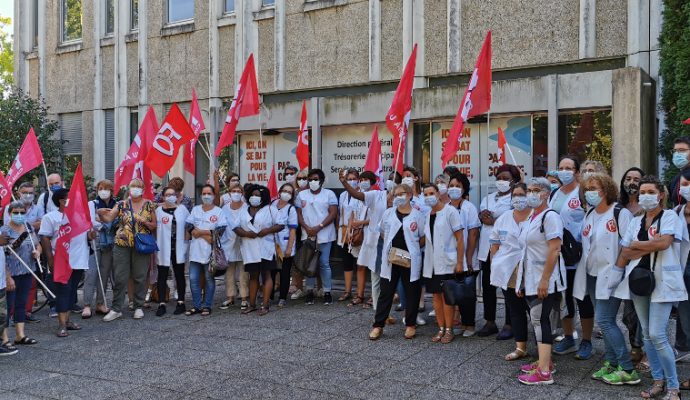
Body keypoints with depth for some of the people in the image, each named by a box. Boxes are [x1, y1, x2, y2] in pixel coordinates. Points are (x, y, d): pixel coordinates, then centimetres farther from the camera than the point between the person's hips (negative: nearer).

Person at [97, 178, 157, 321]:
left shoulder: (149, 205, 4)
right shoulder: (122, 204, 4)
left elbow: (154, 225, 5)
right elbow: (108, 219, -6)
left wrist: (145, 222, -13)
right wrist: (101, 214, -26)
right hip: (122, 245, 0)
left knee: (140, 277, 5)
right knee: (119, 278, 1)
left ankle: (139, 307, 17)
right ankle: (116, 309, 9)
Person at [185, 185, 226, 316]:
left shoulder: (219, 211, 0)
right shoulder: (195, 209, 12)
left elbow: (220, 230, -12)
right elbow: (188, 226, 1)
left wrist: (200, 232, -11)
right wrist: (207, 235, -13)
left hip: (210, 251, -4)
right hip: (195, 251, 4)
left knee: (209, 279, 3)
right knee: (193, 279, 4)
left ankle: (207, 306, 12)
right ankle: (196, 306, 15)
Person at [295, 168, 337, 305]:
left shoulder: (329, 194, 2)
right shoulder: (302, 194, 10)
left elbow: (333, 213, -5)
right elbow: (299, 213, 7)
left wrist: (318, 227, -13)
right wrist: (307, 228, -9)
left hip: (324, 235, -2)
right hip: (307, 235, 3)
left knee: (324, 264, -2)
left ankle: (327, 292, 6)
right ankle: (310, 291, 13)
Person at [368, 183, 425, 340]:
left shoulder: (417, 215, -2)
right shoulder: (389, 213, 6)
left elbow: (423, 237, 3)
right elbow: (383, 232, 16)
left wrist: (412, 249, -6)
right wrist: (391, 245, 4)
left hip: (410, 260, -2)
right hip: (390, 258, 2)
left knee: (412, 293, 7)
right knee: (386, 292, 5)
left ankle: (410, 325, 21)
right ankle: (378, 325, 11)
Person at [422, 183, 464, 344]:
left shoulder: (450, 211, -8)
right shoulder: (427, 214, 10)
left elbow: (459, 238, -10)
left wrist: (459, 262, -13)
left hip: (447, 263, -6)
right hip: (431, 263, 6)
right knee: (436, 296, 9)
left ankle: (449, 330, 10)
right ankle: (441, 329, 19)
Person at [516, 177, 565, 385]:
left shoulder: (550, 216, -12)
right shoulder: (531, 218, 16)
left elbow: (554, 250, -19)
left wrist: (545, 280, -24)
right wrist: (522, 281, 19)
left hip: (544, 280, -9)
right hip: (530, 280, 9)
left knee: (540, 320, -9)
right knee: (538, 320, 13)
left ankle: (544, 372, -7)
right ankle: (544, 361, 24)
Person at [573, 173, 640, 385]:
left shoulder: (620, 213, -10)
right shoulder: (589, 215, 12)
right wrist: (584, 269, 17)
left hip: (611, 277, -7)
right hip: (593, 276, 7)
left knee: (604, 320, -11)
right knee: (606, 321, 11)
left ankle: (627, 370, -4)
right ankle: (611, 364, 19)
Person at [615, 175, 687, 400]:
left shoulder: (670, 216, -3)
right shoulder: (636, 222, 13)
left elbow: (664, 242, -18)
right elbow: (625, 252, 8)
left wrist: (637, 245, -7)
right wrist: (617, 274, -5)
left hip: (662, 281, -6)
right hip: (639, 280, 6)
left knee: (657, 335, -11)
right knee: (647, 335, 9)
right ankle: (658, 381, 20)